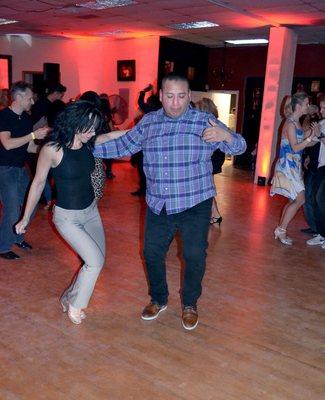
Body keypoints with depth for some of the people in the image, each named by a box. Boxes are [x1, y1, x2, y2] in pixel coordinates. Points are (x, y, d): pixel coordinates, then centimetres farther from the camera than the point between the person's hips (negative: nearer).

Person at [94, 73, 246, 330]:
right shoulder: (148, 123, 5)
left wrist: (225, 136, -33)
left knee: (195, 256, 3)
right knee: (152, 253, 11)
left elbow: (239, 147, -10)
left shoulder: (205, 122, -6)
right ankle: (159, 300, 36)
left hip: (195, 205, -3)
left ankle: (190, 304, 29)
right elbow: (123, 145, 12)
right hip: (158, 206, 3)